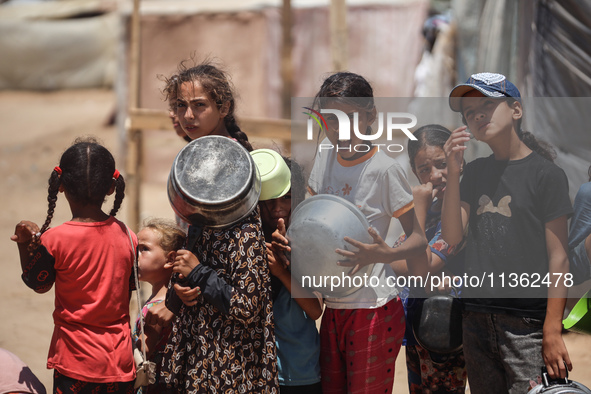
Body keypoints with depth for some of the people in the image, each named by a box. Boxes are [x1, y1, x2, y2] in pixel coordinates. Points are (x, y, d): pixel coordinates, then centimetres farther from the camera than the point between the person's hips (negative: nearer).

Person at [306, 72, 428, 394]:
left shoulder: (384, 169, -11)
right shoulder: (325, 159, 6)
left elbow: (419, 240, -8)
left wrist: (384, 254, -27)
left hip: (374, 309, -6)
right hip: (333, 307, 6)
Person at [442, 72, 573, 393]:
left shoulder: (545, 173, -4)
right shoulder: (476, 171, 13)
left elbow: (558, 258, -8)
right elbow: (452, 237, 4)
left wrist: (552, 331, -14)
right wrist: (453, 172, -6)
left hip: (527, 322, -6)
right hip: (477, 318, 6)